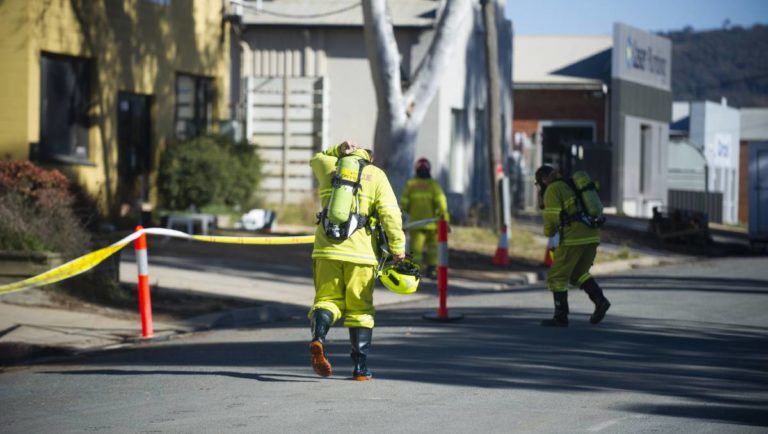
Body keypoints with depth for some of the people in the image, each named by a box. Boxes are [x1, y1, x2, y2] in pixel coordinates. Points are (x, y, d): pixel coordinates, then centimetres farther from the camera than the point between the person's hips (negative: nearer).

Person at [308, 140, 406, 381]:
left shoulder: (329, 167, 13)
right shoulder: (376, 175, 7)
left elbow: (316, 159, 40)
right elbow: (390, 213, -4)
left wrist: (338, 151, 29)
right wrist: (397, 248, -2)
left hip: (327, 249, 1)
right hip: (360, 252, -1)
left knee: (327, 299, 10)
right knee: (360, 308, 8)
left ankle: (318, 337, -21)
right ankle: (361, 367, 5)